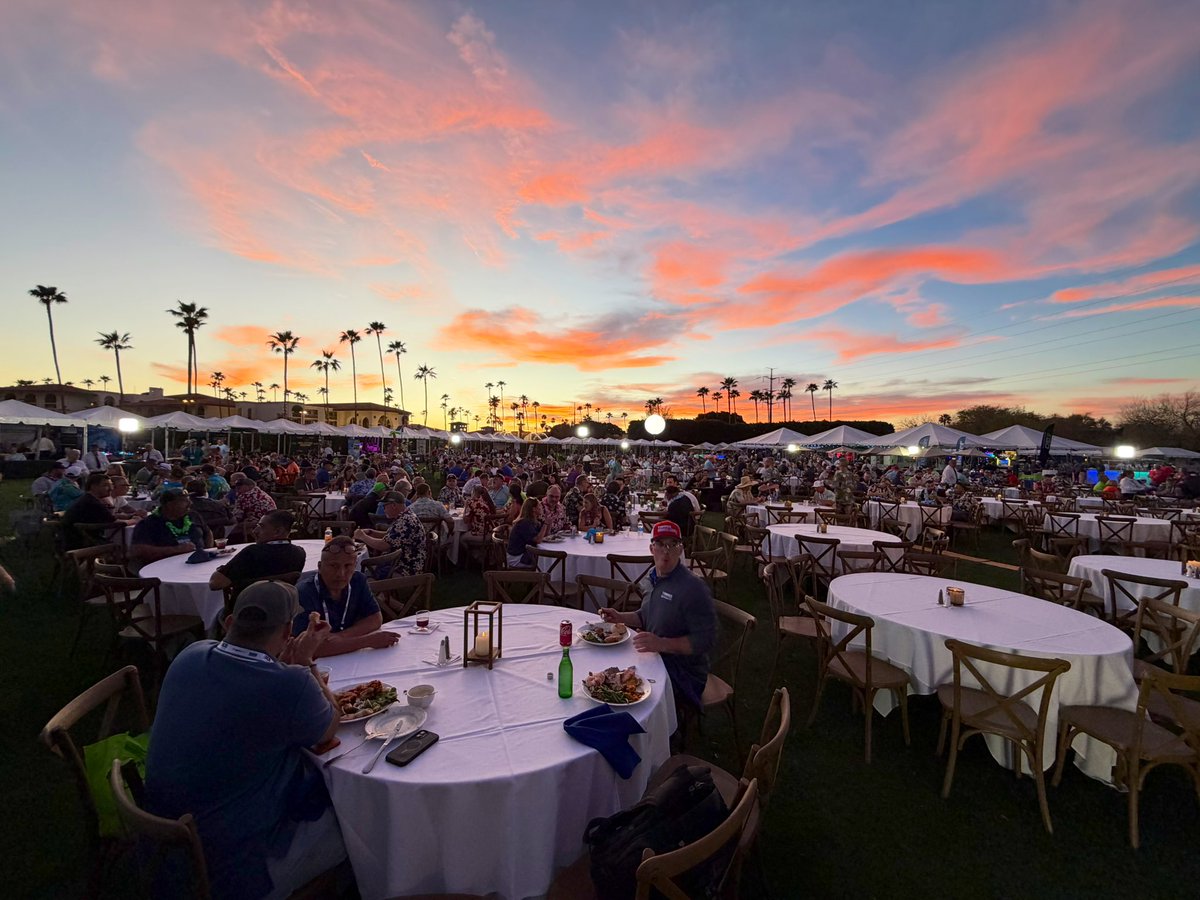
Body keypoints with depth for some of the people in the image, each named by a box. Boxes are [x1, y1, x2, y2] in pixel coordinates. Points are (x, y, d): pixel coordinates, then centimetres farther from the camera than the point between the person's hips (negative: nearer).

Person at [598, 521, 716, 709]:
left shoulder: (694, 588, -22)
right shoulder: (655, 578, 6)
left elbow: (706, 640, -23)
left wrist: (662, 644, -31)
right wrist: (620, 617, 5)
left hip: (683, 676, -8)